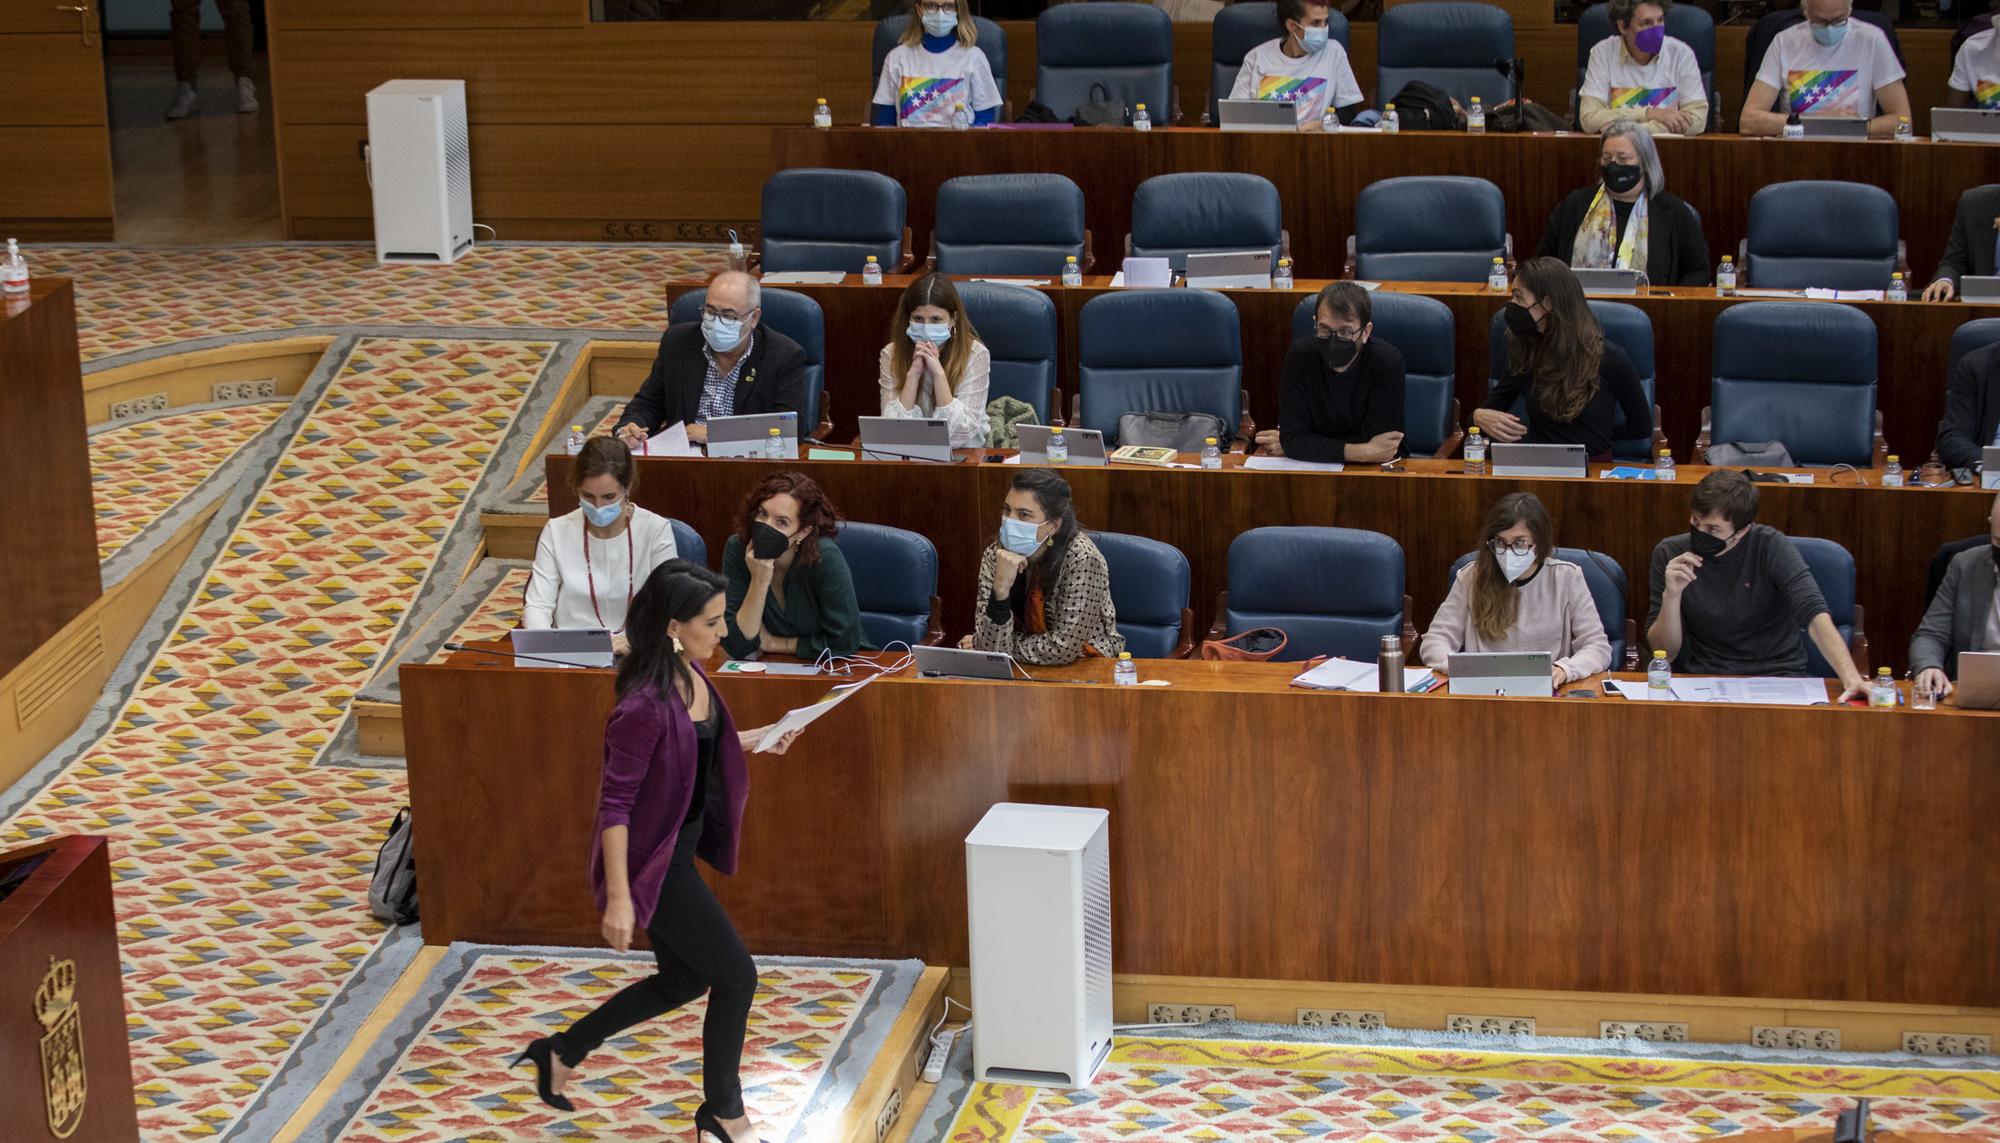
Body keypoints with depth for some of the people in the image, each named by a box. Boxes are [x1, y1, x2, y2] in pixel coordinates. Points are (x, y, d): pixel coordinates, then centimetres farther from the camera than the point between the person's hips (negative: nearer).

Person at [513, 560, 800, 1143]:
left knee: (682, 980, 20)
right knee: (736, 975, 0)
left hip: (678, 849, 9)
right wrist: (618, 897, -25)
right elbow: (616, 802, -25)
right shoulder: (645, 705, -28)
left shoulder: (689, 674, -1)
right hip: (650, 859, -9)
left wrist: (755, 741, 9)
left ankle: (562, 1052, 33)